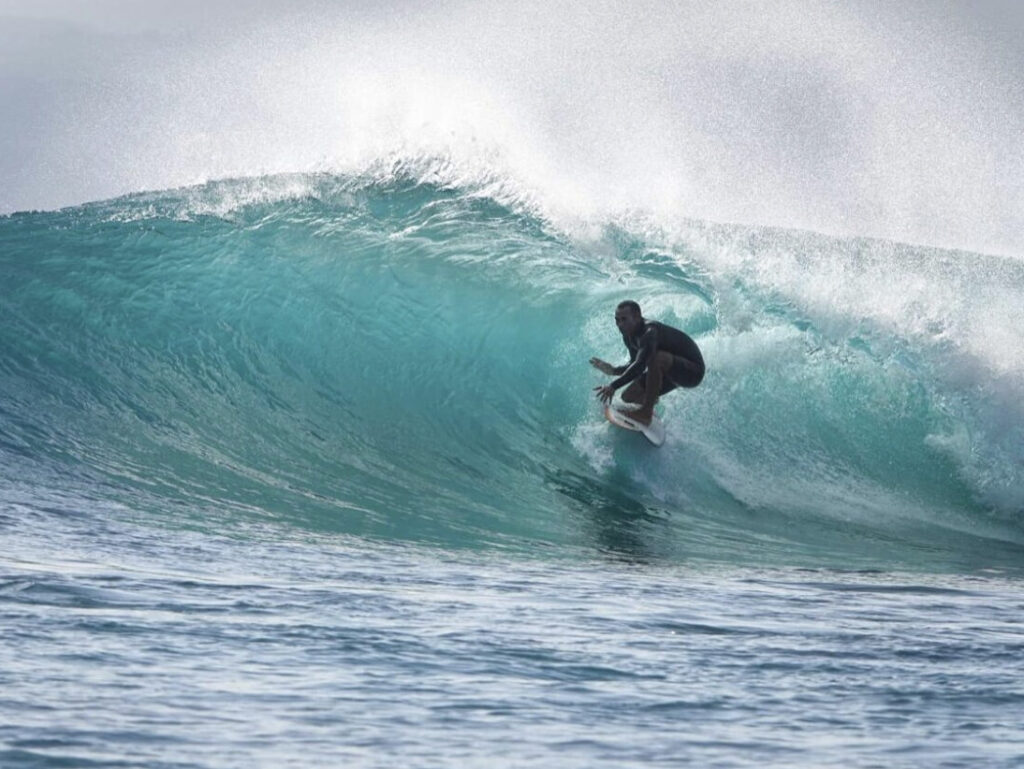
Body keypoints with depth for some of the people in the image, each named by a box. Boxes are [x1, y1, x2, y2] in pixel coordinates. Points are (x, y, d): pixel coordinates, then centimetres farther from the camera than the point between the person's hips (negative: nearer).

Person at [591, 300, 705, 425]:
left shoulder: (650, 331, -30)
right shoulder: (629, 336, -2)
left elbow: (640, 365, -41)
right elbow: (635, 364, 10)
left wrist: (613, 386, -45)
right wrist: (613, 370, -9)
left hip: (692, 370, -9)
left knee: (656, 358, -37)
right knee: (628, 396, 2)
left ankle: (646, 412, -26)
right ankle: (652, 400, 35)